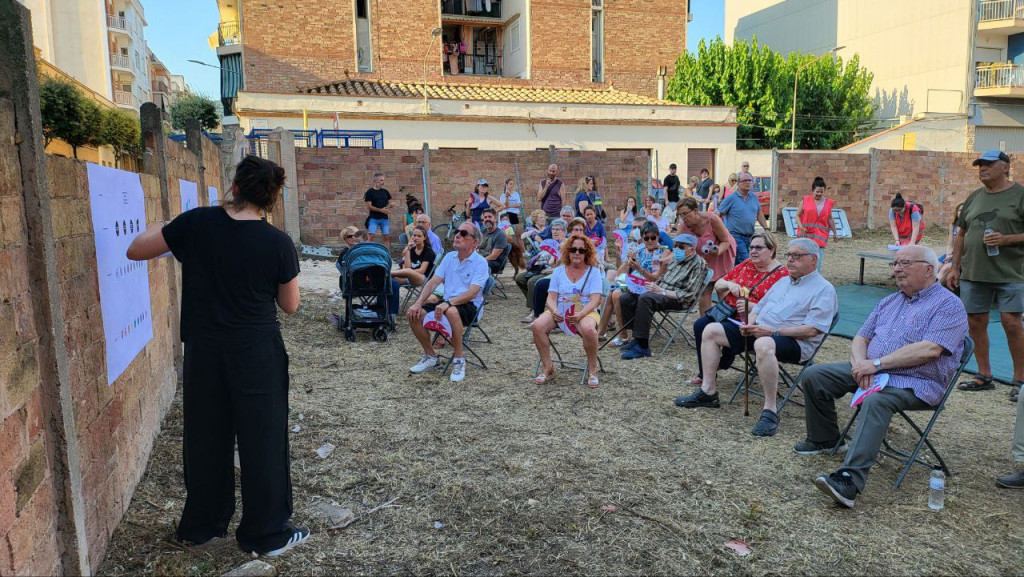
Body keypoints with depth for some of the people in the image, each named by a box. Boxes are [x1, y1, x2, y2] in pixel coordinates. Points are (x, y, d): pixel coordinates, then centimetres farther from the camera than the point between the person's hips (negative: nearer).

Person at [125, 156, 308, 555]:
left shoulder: (196, 223, -9)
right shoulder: (278, 244, -13)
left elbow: (136, 251, 4)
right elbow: (290, 305, -1)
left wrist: (160, 228, 20)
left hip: (204, 351, 3)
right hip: (257, 355, -3)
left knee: (206, 438, 18)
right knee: (262, 441, 9)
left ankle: (200, 526, 34)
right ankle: (266, 534, 21)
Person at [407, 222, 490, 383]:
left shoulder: (480, 262, -8)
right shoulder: (449, 257, 11)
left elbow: (472, 292, -20)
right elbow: (433, 282, 5)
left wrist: (448, 302, -32)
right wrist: (418, 303, -9)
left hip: (470, 306, -6)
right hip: (447, 302, 6)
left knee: (451, 311, -40)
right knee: (414, 313, -15)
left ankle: (459, 359, -22)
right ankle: (430, 356, 3)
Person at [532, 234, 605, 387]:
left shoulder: (593, 271, 3)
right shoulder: (559, 271, 11)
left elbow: (595, 300, -7)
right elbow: (551, 297, 5)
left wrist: (580, 314, -25)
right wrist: (554, 311, -18)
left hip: (585, 312, -3)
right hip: (559, 312, 3)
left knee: (588, 329, -37)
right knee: (537, 326, -26)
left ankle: (592, 370, -13)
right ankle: (547, 368, -9)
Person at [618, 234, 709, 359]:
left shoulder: (699, 264, -8)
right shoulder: (675, 259, 18)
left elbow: (688, 295, -15)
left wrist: (662, 291, -20)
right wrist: (654, 286, 4)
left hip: (679, 300, -9)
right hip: (661, 293, 9)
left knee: (645, 298, -35)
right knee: (625, 298, -8)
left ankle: (642, 346, -32)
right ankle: (637, 338, -2)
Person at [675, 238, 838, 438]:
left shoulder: (824, 290, -3)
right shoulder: (783, 281, 24)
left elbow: (811, 330, -15)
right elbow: (759, 307, 24)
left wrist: (772, 331, -21)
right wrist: (749, 324, 0)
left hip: (794, 341, -8)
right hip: (759, 331, 9)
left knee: (764, 344, -43)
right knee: (711, 330, -1)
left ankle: (770, 410, -32)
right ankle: (708, 392, 0)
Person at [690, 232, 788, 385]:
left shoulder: (781, 273, -6)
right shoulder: (747, 264, 13)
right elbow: (717, 285, 17)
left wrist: (751, 307, -28)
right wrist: (728, 284, -7)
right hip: (728, 312, 6)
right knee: (700, 324, -16)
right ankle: (704, 373, -4)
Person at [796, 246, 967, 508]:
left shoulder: (949, 305, -5)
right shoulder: (889, 302, 19)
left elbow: (929, 350, -20)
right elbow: (860, 339, 16)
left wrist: (877, 363, -20)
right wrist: (861, 365, -8)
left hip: (915, 383, -8)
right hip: (871, 372, 8)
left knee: (875, 401, -38)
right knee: (814, 375, -5)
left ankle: (849, 481, -46)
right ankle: (825, 439, 15)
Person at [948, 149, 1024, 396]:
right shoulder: (974, 197, 15)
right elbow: (962, 235, 17)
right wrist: (955, 268, 13)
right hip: (973, 272, 5)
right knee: (975, 322, 6)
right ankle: (983, 376, 18)